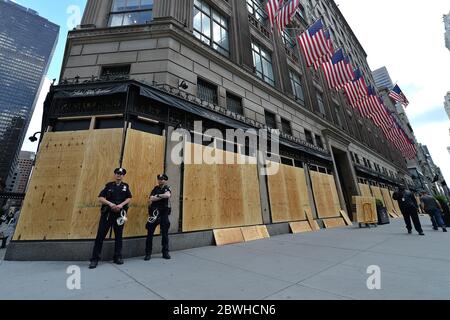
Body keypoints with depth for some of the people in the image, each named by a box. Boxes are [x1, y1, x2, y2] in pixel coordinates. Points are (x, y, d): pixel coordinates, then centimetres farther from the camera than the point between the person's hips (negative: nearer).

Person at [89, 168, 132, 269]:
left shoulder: (125, 186, 5)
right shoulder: (109, 185, 2)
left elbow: (129, 198, 2)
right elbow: (100, 198, -3)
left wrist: (121, 205, -15)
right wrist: (110, 204, -18)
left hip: (119, 214, 1)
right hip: (107, 213, -1)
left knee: (119, 236, 10)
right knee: (100, 235, 0)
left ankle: (118, 257, 23)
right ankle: (95, 259, 13)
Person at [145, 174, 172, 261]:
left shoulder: (167, 188, -1)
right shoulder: (155, 189, 6)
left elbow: (168, 195, -25)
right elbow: (150, 199, -9)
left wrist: (156, 196, -16)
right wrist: (162, 196, -16)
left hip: (164, 214, -1)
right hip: (154, 213, 2)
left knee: (165, 234, 9)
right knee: (150, 234, 4)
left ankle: (165, 252, 23)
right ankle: (148, 253, 19)